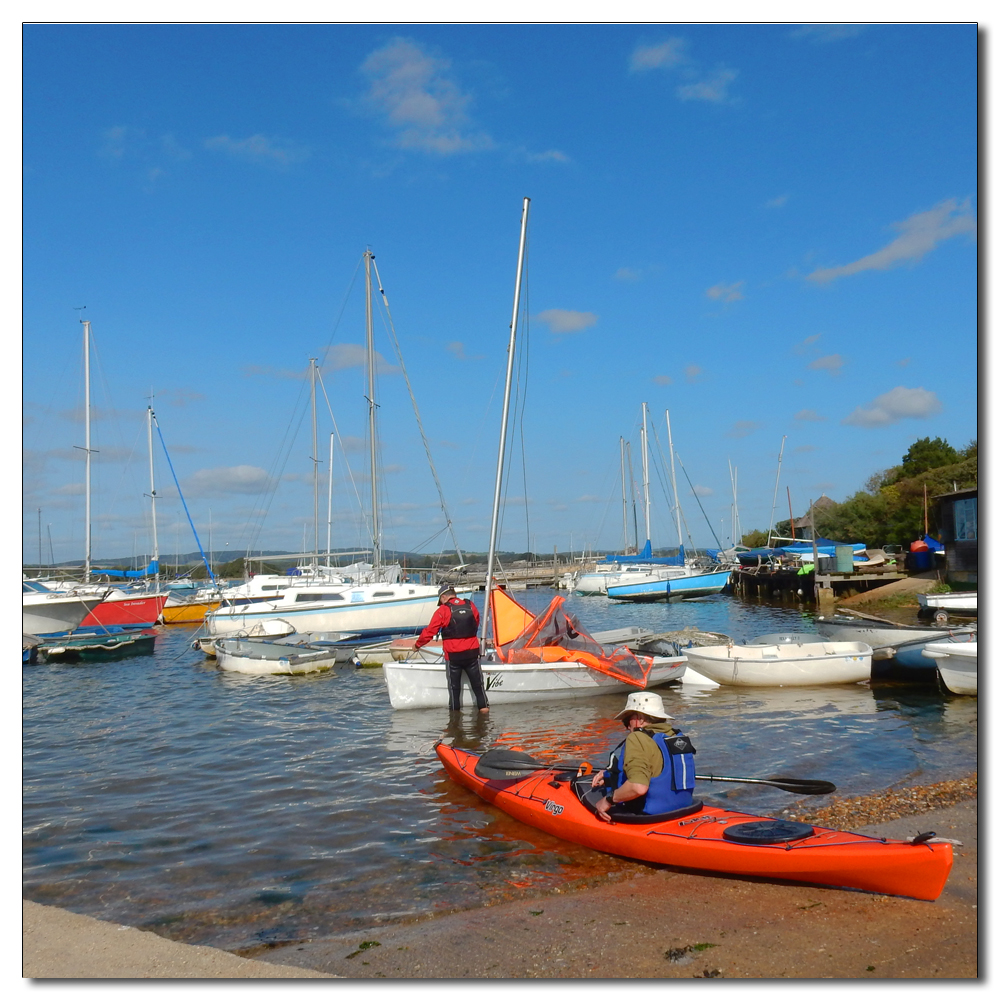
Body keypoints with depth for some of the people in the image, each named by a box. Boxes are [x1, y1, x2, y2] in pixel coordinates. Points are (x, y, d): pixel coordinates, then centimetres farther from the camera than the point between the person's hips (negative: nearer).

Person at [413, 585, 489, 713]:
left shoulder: (443, 611, -10)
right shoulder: (471, 606, 3)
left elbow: (429, 632, -8)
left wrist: (417, 645, 7)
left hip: (453, 655, -3)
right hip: (472, 653, 3)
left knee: (454, 685, 10)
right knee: (477, 683, 14)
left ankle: (454, 709, 15)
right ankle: (484, 706, 15)